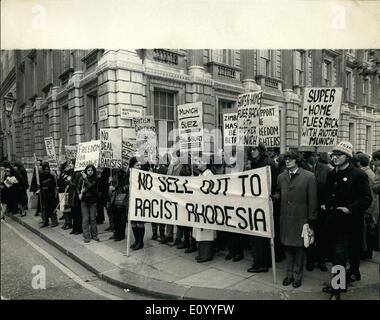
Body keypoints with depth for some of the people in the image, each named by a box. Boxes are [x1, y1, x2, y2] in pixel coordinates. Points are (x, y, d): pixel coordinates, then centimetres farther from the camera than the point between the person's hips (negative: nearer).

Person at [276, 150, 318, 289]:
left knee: (299, 248, 9)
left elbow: (312, 200, -7)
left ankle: (297, 276, 25)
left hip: (301, 219, -4)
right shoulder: (281, 177, 7)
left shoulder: (309, 177, -8)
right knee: (288, 247, 14)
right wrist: (272, 197, -5)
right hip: (286, 219, 4)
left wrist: (310, 220, -8)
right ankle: (289, 274, 29)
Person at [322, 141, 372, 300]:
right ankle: (354, 272, 43)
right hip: (334, 221, 6)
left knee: (339, 253, -7)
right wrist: (326, 207, 7)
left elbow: (366, 199, -14)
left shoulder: (359, 174, -11)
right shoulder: (331, 174, 9)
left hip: (348, 222, -6)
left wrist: (349, 209, -22)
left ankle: (337, 287, 3)